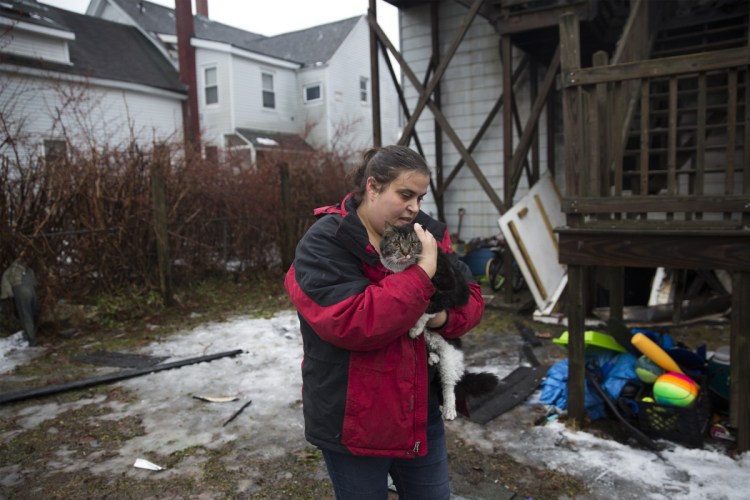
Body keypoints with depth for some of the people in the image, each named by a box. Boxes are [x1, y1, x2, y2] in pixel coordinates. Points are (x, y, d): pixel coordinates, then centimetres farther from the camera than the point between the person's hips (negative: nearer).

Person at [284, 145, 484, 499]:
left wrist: (445, 316, -19)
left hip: (421, 409, 5)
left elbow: (471, 297, 4)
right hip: (353, 420, -5)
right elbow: (351, 323, -31)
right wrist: (422, 272, -29)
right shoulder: (324, 245, -18)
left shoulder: (427, 233, 0)